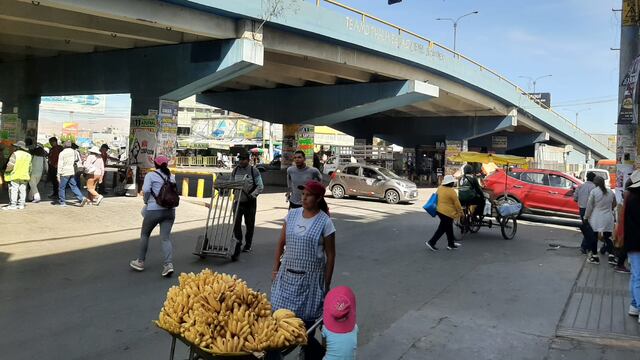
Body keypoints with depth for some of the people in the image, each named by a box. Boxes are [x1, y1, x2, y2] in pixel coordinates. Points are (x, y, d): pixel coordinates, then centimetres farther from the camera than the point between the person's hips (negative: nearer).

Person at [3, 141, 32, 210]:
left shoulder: (15, 154, -9)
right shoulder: (28, 155, 10)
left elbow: (10, 164, -15)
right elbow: (29, 167, 14)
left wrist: (7, 171, 1)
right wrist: (28, 173, 24)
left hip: (15, 175, -6)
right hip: (24, 176, 6)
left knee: (13, 190, -3)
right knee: (22, 190, 8)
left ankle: (13, 205, -5)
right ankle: (21, 204, 9)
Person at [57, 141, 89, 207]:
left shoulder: (62, 153, -8)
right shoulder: (74, 152, 6)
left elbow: (60, 164, -9)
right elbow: (77, 162, 10)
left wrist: (58, 174, -8)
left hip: (64, 172, -5)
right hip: (72, 172, 5)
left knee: (62, 187, 6)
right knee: (74, 186, 8)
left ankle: (62, 202, 10)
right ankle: (81, 198, -6)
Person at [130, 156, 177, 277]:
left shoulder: (151, 175, -1)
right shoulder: (171, 177, 12)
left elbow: (146, 190, -13)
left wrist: (146, 201, 4)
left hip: (154, 209, -3)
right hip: (170, 210, 4)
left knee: (145, 234, 17)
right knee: (166, 238, 2)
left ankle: (140, 262, 26)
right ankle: (168, 264, -13)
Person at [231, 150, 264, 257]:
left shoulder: (254, 171, -7)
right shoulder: (235, 171, 5)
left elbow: (260, 186, -7)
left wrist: (252, 195, -18)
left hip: (250, 202, -3)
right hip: (238, 201, 3)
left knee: (249, 224, 7)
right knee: (236, 222, -8)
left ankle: (248, 245, 22)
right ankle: (238, 242, 3)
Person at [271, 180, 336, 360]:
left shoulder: (325, 222, -12)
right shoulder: (292, 214, 0)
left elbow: (330, 255, -7)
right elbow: (281, 243, 8)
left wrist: (327, 284, -7)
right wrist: (275, 268, 7)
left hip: (311, 277, -4)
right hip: (288, 273, 4)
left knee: (306, 317, 7)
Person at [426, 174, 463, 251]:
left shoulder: (440, 188, 5)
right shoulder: (451, 191, -16)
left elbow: (437, 197, 15)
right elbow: (457, 203, -11)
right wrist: (460, 212, -1)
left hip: (439, 210, 8)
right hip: (447, 213, -8)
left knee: (449, 228, 19)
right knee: (442, 229, 1)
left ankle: (451, 243, 29)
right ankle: (431, 242, -2)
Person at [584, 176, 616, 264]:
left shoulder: (594, 191, -9)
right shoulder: (610, 192, 5)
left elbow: (589, 206, -8)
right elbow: (614, 204, 19)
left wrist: (586, 217, 1)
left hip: (596, 219, -4)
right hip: (608, 219, 4)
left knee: (594, 237, 5)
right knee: (607, 237, 9)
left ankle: (594, 256, 9)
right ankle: (611, 255, 2)